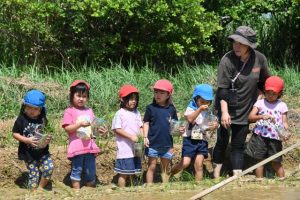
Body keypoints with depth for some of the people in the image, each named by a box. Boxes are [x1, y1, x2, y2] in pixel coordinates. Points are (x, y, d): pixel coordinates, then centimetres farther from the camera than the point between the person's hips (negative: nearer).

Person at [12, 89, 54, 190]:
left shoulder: (42, 120, 0)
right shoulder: (21, 119, -10)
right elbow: (15, 134, -7)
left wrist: (48, 138, -10)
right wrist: (27, 140, -21)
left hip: (42, 151, 3)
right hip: (28, 153, -3)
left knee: (49, 168, -11)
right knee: (34, 173, -1)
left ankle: (41, 188, 10)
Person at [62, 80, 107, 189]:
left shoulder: (89, 111, 15)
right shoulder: (69, 111, -2)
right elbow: (67, 128, -10)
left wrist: (99, 130, -2)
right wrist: (80, 124, -22)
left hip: (90, 146, 5)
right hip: (77, 146, -5)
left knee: (91, 171, 8)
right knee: (77, 170, -1)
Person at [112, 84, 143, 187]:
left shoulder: (136, 113, 11)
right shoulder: (120, 114, -9)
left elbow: (140, 127, 15)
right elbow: (117, 129, -12)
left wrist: (143, 137, -5)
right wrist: (131, 136, -19)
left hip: (135, 149, 6)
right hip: (124, 149, -6)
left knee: (130, 172, 13)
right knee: (123, 173, -1)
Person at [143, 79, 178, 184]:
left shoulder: (171, 109, 2)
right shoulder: (151, 108, -4)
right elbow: (146, 123, -1)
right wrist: (145, 137, -10)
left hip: (167, 144, 3)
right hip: (153, 143, -3)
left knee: (165, 168, 14)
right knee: (151, 167, 5)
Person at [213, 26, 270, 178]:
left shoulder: (260, 59, -9)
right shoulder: (227, 60, -18)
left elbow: (263, 83, 8)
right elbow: (222, 89, -17)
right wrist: (224, 112, -21)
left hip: (245, 111, 3)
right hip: (226, 110, -2)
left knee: (238, 145, 8)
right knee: (222, 142, 5)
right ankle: (216, 176, 20)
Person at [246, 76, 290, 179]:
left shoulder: (282, 106, 3)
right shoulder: (260, 103, 0)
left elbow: (284, 121, 1)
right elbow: (250, 117, -10)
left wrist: (286, 132, -18)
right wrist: (262, 116, -28)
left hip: (275, 137, 0)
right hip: (260, 136, 0)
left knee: (276, 162, 4)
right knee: (259, 159, 6)